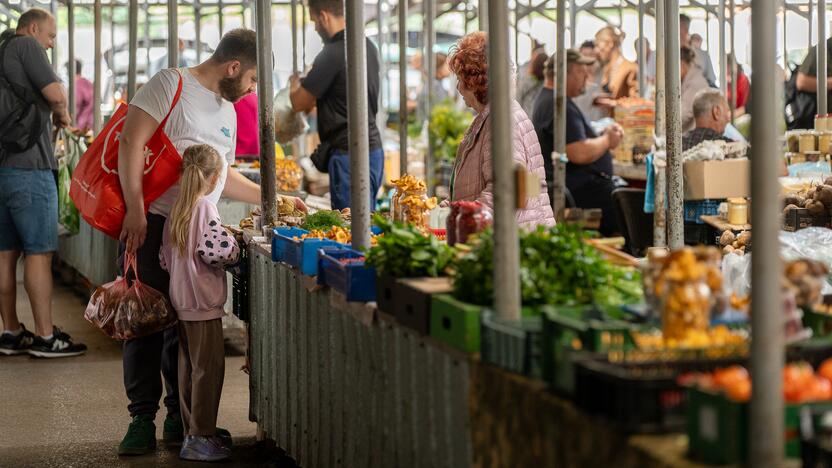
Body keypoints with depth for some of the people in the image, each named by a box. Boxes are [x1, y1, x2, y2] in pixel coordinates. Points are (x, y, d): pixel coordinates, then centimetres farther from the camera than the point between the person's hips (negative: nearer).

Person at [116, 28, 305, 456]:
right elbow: (131, 142, -14)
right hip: (151, 223, -7)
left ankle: (181, 416, 17)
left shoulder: (227, 109, 20)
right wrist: (135, 209, -20)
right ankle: (142, 418, 4)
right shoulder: (172, 85, -6)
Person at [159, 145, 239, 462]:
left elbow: (165, 258, 14)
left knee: (189, 366, 14)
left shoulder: (176, 210, 11)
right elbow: (214, 249, -24)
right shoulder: (205, 207, -14)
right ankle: (200, 438, -2)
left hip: (182, 300, 9)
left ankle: (190, 432, 21)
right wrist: (234, 249, -5)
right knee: (208, 367, -4)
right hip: (203, 302, -9)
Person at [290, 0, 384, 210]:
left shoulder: (333, 53, -15)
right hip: (374, 147, 9)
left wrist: (295, 83, 13)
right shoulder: (369, 46, 11)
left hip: (349, 154, -9)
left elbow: (299, 103, -7)